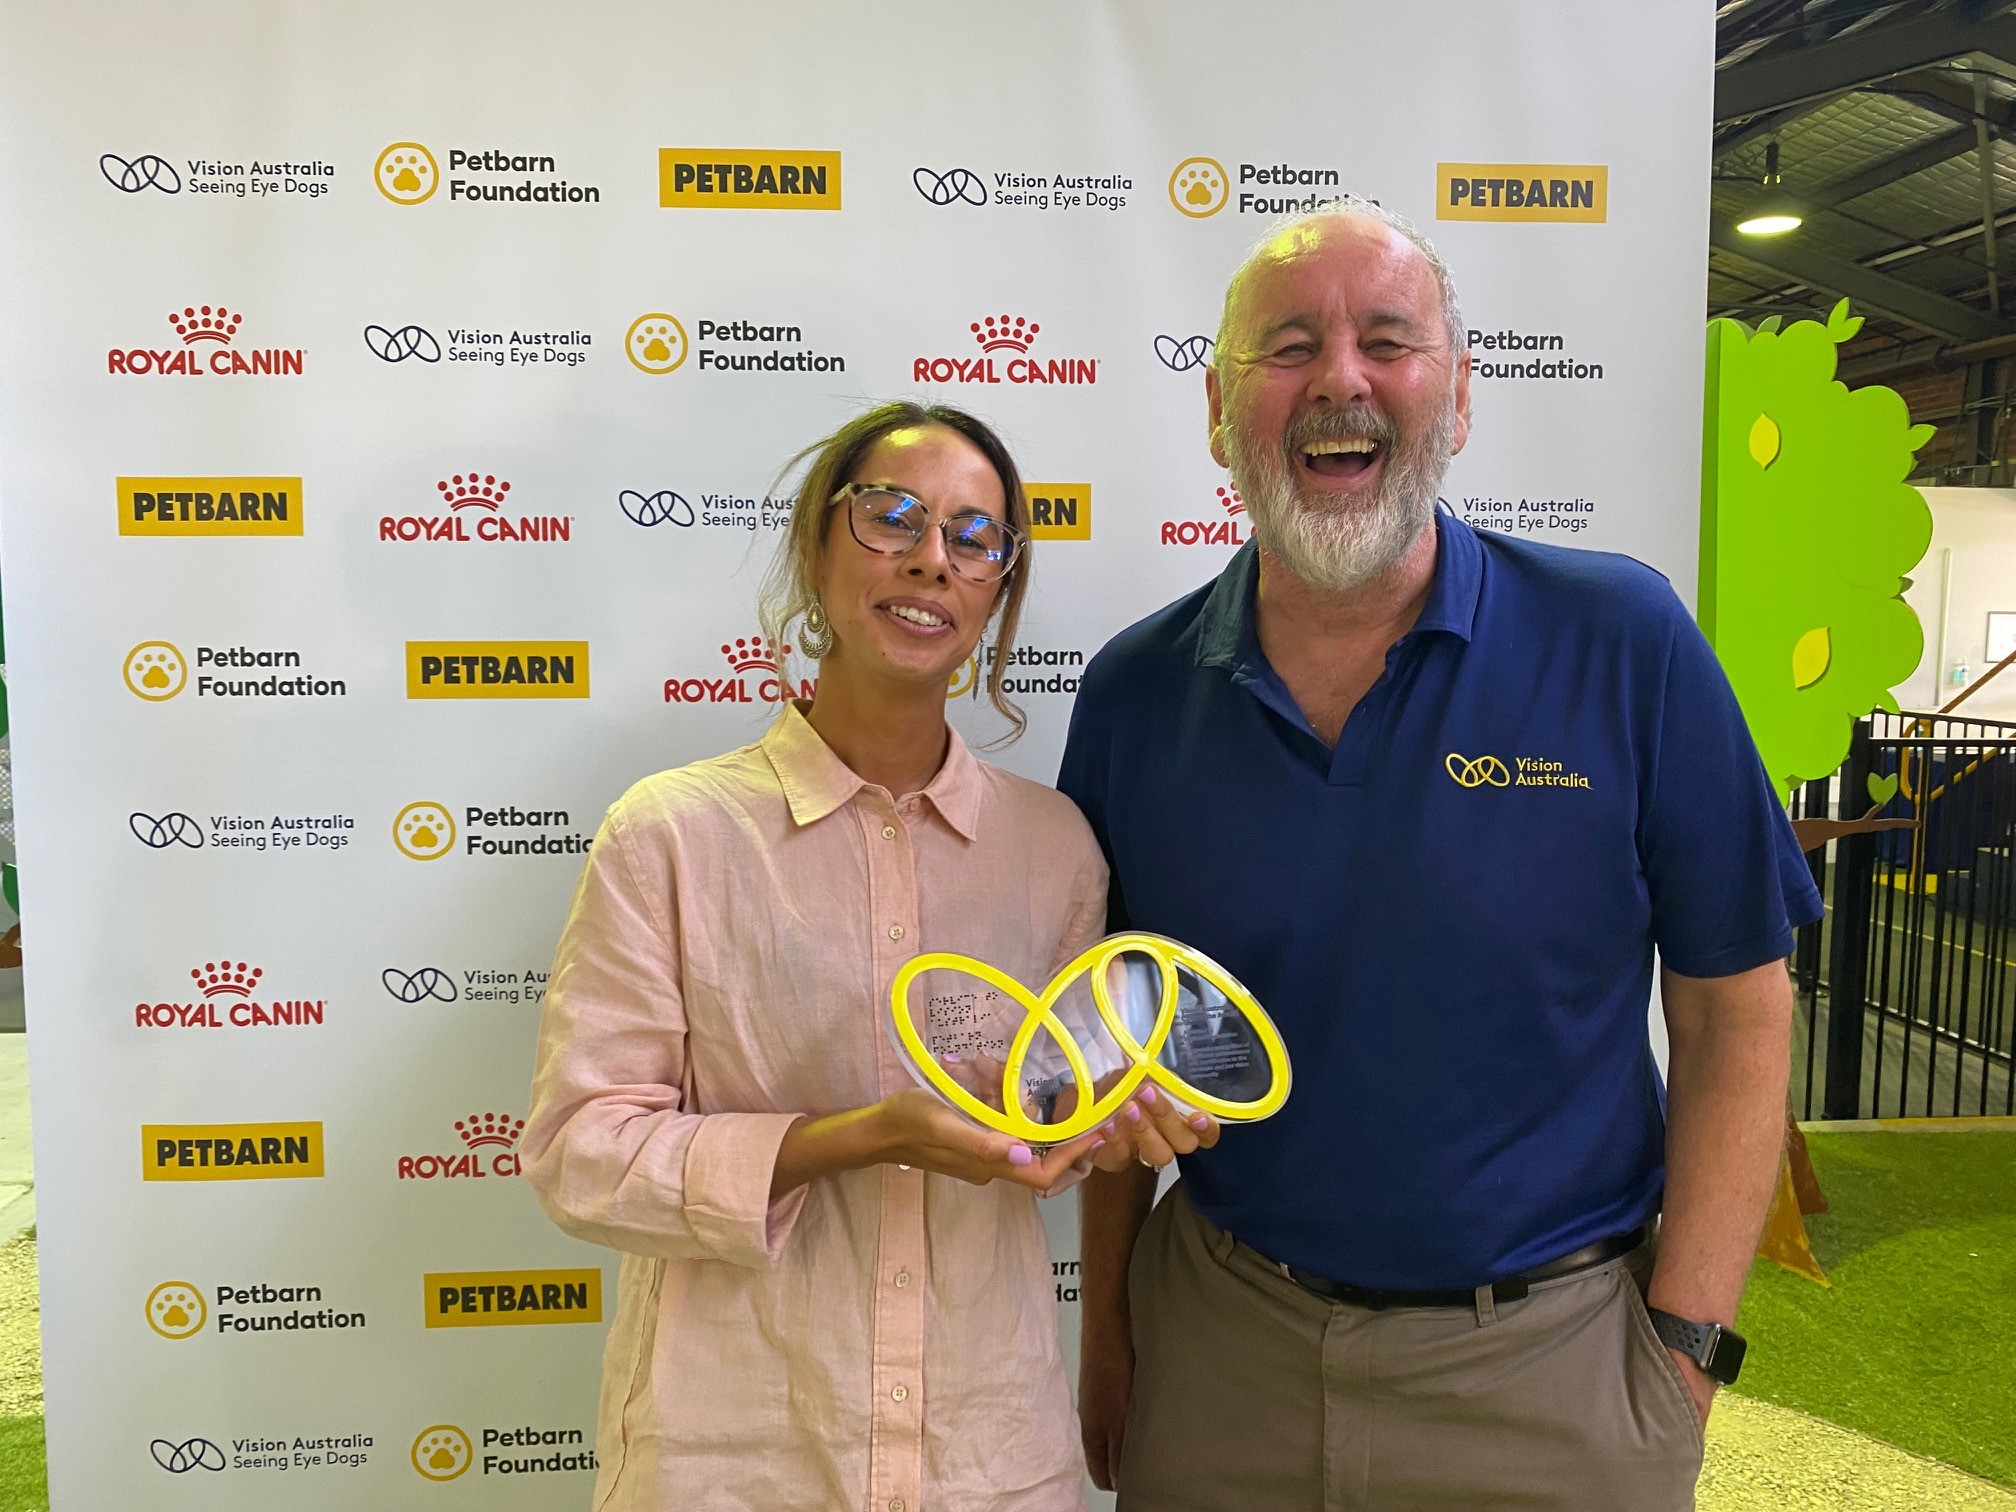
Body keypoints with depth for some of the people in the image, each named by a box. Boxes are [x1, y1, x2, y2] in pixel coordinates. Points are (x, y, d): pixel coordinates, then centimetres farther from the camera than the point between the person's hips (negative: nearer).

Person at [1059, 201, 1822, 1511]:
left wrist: (1684, 1342, -8)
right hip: (1216, 1338, 2)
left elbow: (1737, 1012, -5)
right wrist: (1108, 1323, 3)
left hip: (1546, 1364, -1)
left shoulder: (1622, 642, -11)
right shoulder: (1134, 695, -5)